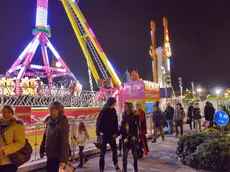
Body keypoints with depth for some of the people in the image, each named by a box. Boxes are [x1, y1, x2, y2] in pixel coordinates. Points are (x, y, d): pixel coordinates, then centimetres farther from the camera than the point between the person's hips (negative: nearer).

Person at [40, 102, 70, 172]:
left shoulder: (62, 122, -17)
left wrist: (63, 159, -24)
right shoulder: (49, 121, 2)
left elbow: (64, 141, -21)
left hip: (59, 156, -6)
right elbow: (45, 137, 11)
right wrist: (42, 150, 12)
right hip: (50, 155, 6)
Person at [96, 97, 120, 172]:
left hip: (112, 134, 4)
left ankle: (116, 165, 32)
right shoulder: (103, 111, -13)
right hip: (104, 134, -4)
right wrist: (98, 134, -13)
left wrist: (115, 133, -4)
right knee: (102, 152, 6)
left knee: (114, 150, 12)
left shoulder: (113, 111, 1)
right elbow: (98, 123, -12)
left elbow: (116, 123, 3)